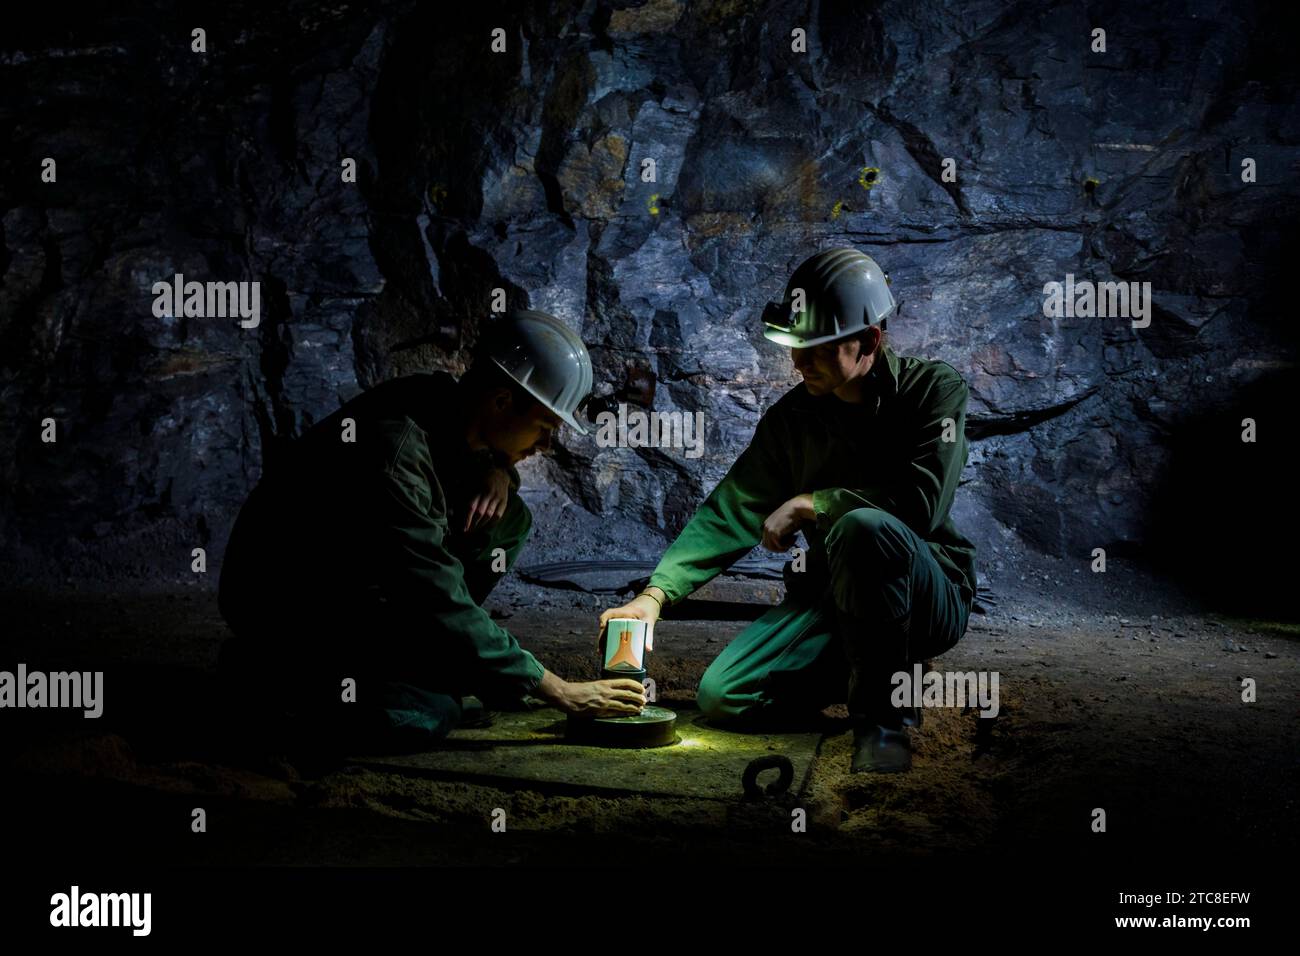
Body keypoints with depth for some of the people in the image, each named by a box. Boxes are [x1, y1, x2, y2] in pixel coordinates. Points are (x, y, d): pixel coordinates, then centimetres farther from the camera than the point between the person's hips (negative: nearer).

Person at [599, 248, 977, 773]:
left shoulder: (936, 389, -11)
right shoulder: (793, 415, 2)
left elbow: (922, 500, -26)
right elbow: (730, 512, -2)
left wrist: (809, 504, -18)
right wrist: (655, 594, -15)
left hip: (931, 599, -5)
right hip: (831, 594, 5)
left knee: (865, 527, -38)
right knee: (722, 697, -12)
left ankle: (882, 714, -19)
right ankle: (861, 672, 12)